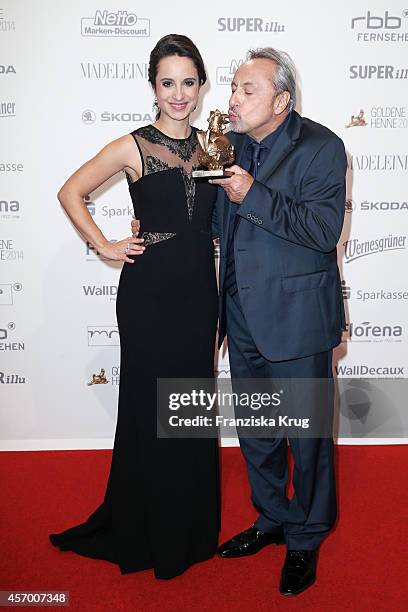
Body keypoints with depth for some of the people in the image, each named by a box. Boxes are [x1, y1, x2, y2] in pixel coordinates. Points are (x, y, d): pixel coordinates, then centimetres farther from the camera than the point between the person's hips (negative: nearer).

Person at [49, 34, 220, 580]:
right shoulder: (133, 147, -6)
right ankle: (146, 532, 28)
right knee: (150, 408, 7)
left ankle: (191, 525, 34)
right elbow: (71, 193, -1)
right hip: (150, 291, -4)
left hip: (199, 290, 5)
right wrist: (105, 246, -5)